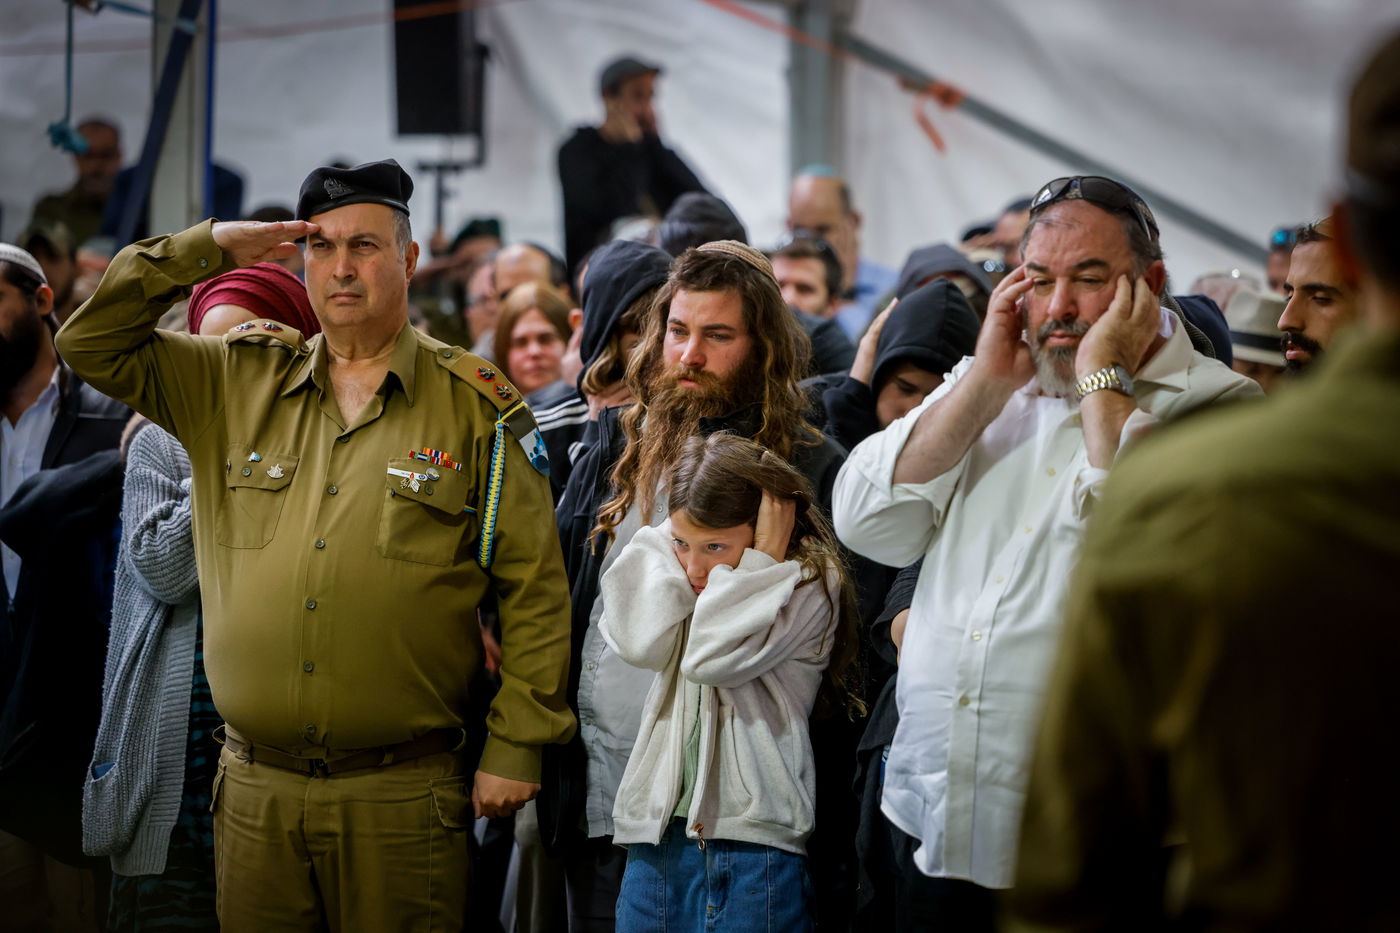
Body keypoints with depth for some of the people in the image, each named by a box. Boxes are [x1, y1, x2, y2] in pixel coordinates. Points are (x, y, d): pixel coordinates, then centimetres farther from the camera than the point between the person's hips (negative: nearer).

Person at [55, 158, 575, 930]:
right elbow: (92, 342, 9)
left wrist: (515, 749, -4)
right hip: (254, 791, 3)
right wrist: (207, 250, 0)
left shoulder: (477, 408, 1)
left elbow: (533, 589, 0)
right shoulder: (238, 385, 10)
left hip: (402, 798, -3)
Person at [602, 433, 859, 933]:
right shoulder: (669, 567, 13)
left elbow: (713, 658, -18)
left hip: (751, 835, -5)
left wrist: (765, 557, -11)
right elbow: (641, 643, -7)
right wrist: (671, 542, 0)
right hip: (658, 822, 5)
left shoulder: (811, 587, -5)